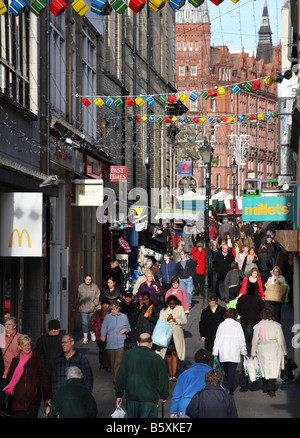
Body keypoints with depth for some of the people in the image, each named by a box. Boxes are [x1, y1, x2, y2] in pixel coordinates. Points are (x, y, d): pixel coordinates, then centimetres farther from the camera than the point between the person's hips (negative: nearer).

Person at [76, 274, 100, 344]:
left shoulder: (95, 286, 2)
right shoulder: (81, 287, 4)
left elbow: (97, 296, 4)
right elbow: (78, 297, 10)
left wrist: (95, 304, -6)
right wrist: (78, 306, 6)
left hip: (92, 308, 0)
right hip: (83, 308, 0)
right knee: (85, 323, -3)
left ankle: (92, 334, 31)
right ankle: (85, 337, 0)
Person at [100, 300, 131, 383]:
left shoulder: (124, 317, 8)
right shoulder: (107, 317, 7)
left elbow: (129, 328, 18)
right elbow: (104, 327, 0)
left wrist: (125, 329, -5)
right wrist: (103, 335, -20)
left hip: (120, 343, -1)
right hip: (110, 343, 1)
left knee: (118, 361, -13)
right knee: (112, 362, 8)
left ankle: (116, 379, -16)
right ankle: (114, 376, 24)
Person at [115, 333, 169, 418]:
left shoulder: (129, 355, 2)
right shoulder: (157, 358, -4)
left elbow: (120, 377, 4)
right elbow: (163, 380, 0)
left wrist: (119, 395, 12)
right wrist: (163, 396, 16)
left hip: (131, 398, 3)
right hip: (149, 398, -3)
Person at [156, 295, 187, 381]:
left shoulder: (180, 309, 10)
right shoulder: (163, 310, 13)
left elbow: (184, 320, 3)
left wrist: (175, 320, -10)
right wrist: (167, 319, -12)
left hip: (177, 334, -2)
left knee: (174, 353, -13)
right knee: (168, 355, 1)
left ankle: (174, 375, -17)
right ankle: (170, 375, 9)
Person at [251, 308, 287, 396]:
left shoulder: (258, 326, -1)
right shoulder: (277, 325, -3)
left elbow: (255, 341, 3)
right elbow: (281, 340, 0)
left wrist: (253, 353, 12)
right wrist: (284, 352, 11)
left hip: (262, 350, 1)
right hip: (274, 349, -1)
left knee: (264, 369, 16)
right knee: (273, 370, 2)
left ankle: (265, 388, 23)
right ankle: (271, 390, -3)